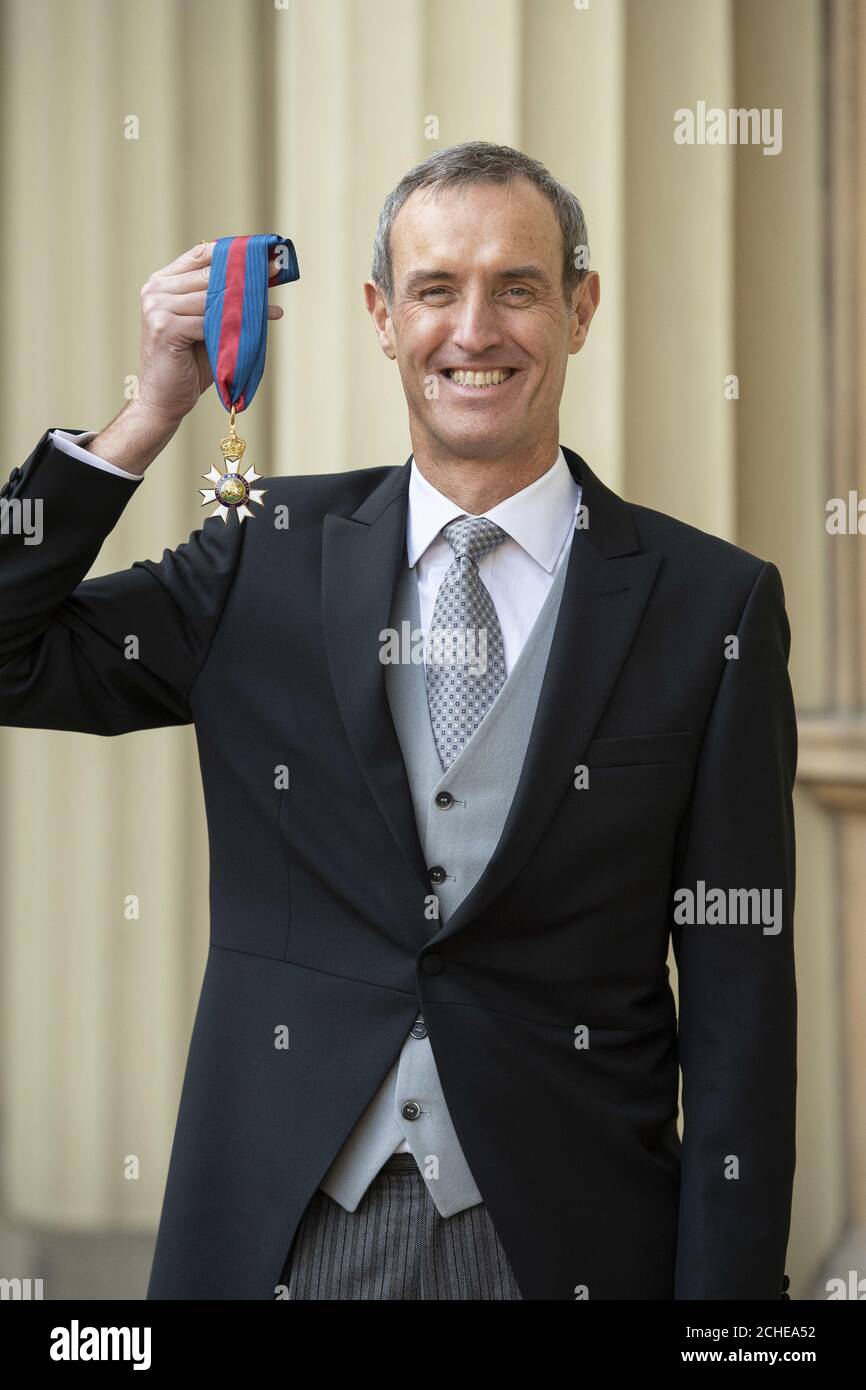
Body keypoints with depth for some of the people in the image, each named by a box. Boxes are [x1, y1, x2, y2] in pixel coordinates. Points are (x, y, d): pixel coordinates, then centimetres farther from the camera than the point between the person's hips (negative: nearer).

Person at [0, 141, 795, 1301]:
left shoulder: (713, 605, -1)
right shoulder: (268, 557, 6)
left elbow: (738, 996, -2)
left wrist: (727, 1291, -8)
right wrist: (155, 410, -6)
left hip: (559, 1243, -1)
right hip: (278, 1232, 2)